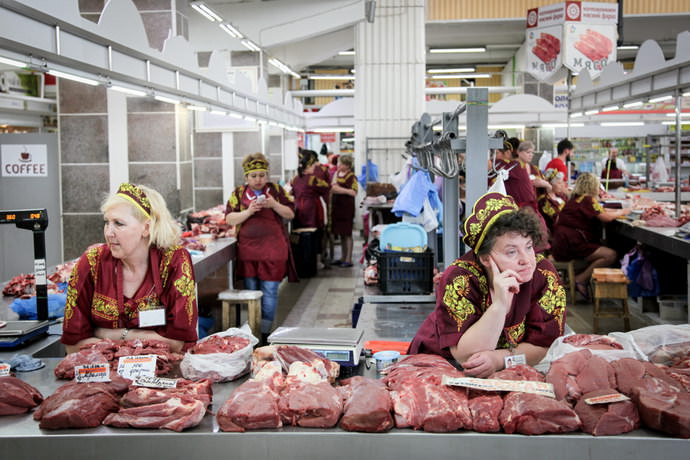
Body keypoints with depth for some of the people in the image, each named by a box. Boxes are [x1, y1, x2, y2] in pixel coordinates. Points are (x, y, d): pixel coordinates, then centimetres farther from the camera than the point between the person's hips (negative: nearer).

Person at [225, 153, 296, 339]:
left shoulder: (276, 190, 5)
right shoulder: (239, 193, 7)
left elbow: (290, 214, 5)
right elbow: (229, 219, 0)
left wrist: (274, 205, -12)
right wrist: (248, 212, -16)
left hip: (273, 250, -1)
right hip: (248, 250, 1)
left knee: (270, 291, -2)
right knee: (251, 291, 8)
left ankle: (265, 332, 5)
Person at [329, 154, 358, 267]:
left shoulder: (351, 177, -10)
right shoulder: (336, 174, 12)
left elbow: (354, 192, -19)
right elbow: (332, 189, 17)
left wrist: (341, 189, -21)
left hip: (347, 207, -7)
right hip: (336, 207, 7)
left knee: (347, 234, -1)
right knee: (341, 234, 13)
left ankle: (348, 259, 4)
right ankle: (342, 258, 21)